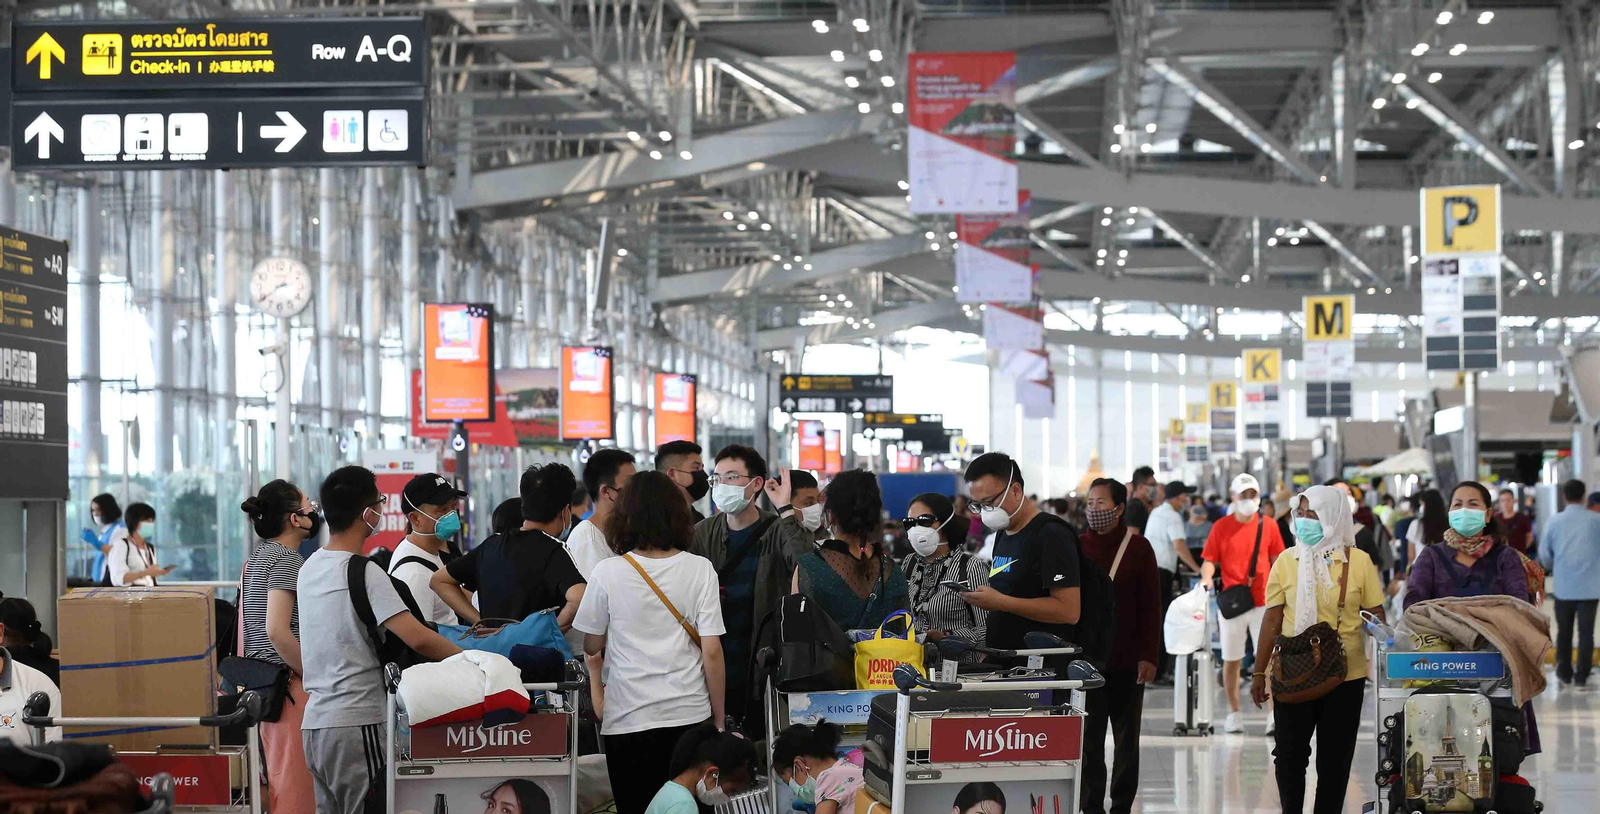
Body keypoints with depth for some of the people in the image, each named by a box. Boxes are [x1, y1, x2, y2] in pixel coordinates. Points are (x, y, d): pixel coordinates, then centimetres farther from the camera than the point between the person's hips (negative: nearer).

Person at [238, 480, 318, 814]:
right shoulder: (286, 560, -14)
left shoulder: (257, 558, 16)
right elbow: (277, 631, -22)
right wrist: (314, 675, -15)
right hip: (289, 684, -10)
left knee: (278, 781, 15)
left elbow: (247, 626, 21)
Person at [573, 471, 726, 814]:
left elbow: (591, 646, 4)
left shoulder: (608, 573, -7)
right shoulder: (699, 569, -4)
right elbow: (712, 651, -3)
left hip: (629, 719, -1)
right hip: (690, 715, 1)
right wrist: (718, 721, 6)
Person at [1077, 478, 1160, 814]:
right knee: (1089, 739, 1)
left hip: (1128, 661, -1)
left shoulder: (1138, 548, -1)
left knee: (1127, 739, 8)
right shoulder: (1078, 547, 4)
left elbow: (1151, 606, -2)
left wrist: (1149, 656, -8)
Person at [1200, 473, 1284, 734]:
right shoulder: (1221, 527, 1)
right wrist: (1206, 577, -18)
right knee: (1231, 660, 6)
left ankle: (1273, 714, -8)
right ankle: (1234, 713, 18)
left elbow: (1277, 560, 12)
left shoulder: (1268, 526, 5)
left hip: (1263, 602, 0)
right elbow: (1210, 559, 2)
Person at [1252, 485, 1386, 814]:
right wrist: (1259, 673, 4)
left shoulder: (1359, 561, -2)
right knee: (1290, 753, 4)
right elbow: (1272, 620, 4)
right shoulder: (1287, 561, 1)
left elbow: (1377, 619, 2)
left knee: (1335, 756, 7)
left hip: (1345, 676, -1)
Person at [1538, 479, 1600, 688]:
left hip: (1564, 586, 1)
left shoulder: (1554, 521, 0)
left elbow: (1544, 555, 7)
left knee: (1564, 632, 15)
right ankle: (1582, 676, 3)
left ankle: (1565, 673, 21)